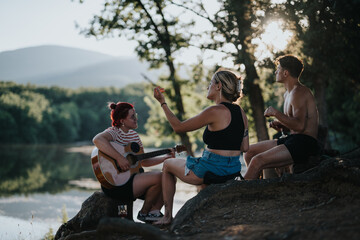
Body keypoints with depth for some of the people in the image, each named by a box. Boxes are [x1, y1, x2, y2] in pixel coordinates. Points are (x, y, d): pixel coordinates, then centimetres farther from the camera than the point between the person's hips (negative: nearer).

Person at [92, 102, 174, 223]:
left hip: (131, 177, 9)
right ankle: (144, 213, -2)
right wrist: (119, 158, -37)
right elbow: (97, 140, -37)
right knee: (158, 177, -21)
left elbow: (143, 162, 20)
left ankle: (153, 212, 2)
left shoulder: (134, 135, 15)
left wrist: (166, 157, 12)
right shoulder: (114, 132, -12)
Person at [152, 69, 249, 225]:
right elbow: (245, 148, 9)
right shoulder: (241, 112, 5)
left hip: (213, 170, -8)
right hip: (234, 170, 8)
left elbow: (178, 127, -9)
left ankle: (168, 216, 21)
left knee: (168, 165, 18)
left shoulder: (215, 111, -17)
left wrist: (162, 102, -1)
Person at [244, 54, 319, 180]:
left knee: (257, 161, -24)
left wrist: (275, 113, -17)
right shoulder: (288, 94, 21)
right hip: (292, 139, 11)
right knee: (250, 151, 10)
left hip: (304, 143, -11)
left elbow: (300, 125, -24)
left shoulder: (299, 93, -12)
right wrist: (281, 126, 7)